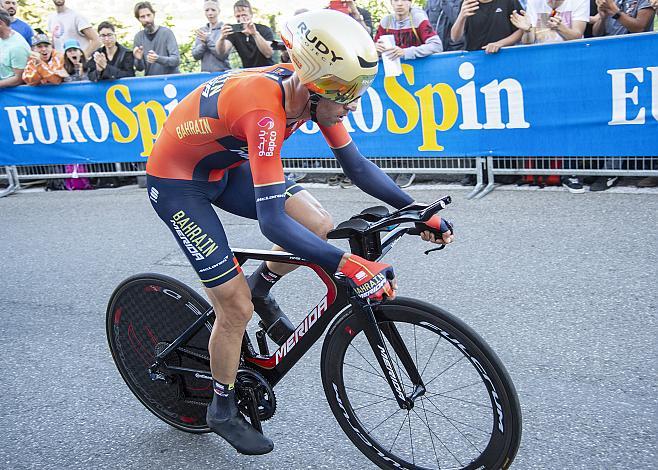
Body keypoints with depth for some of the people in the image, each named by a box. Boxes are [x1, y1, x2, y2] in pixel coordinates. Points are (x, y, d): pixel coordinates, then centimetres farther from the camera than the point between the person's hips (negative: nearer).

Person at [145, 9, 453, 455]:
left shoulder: (313, 89, -15)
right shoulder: (264, 109, -38)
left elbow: (357, 165, -6)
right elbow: (272, 221, -42)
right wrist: (347, 264, -48)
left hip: (226, 165, 7)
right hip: (176, 181, -7)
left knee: (319, 224, -10)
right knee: (237, 308, -5)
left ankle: (260, 287, 17)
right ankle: (223, 411, 19)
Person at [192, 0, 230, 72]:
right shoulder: (201, 31, 9)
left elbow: (223, 55, -12)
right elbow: (195, 55, 4)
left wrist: (208, 40, -14)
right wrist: (203, 44, -12)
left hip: (222, 72, -4)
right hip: (205, 73, 4)